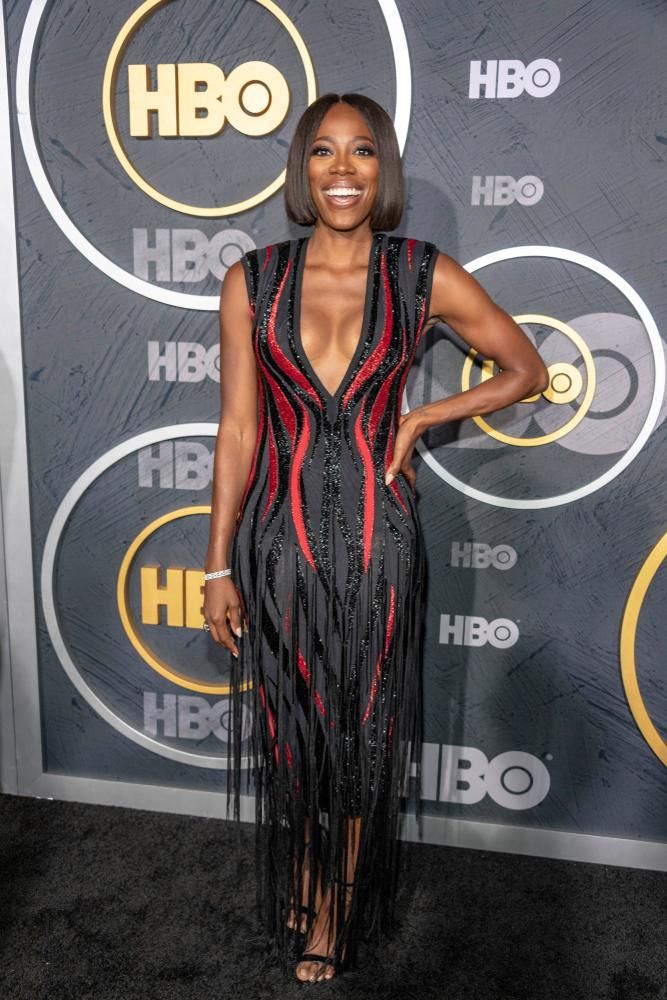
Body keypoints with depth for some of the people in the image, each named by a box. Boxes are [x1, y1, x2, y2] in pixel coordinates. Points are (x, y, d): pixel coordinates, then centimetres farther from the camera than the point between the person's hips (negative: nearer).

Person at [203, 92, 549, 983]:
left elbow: (528, 372, 7)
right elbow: (239, 428, -1)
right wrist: (218, 565, -1)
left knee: (362, 736, 12)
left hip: (376, 540, 0)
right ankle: (297, 891, 41)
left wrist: (419, 420, -5)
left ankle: (336, 912, 36)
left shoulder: (425, 276, -2)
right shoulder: (252, 280, 0)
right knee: (288, 731, 14)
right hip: (280, 535, 1)